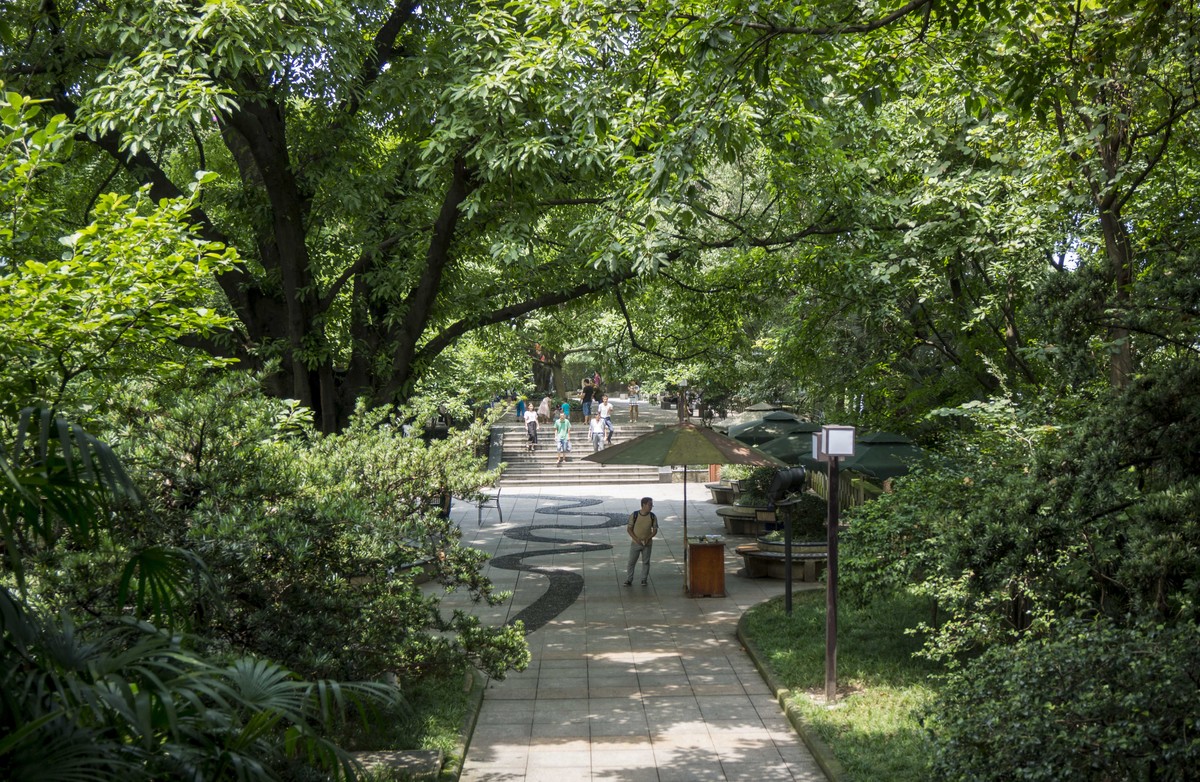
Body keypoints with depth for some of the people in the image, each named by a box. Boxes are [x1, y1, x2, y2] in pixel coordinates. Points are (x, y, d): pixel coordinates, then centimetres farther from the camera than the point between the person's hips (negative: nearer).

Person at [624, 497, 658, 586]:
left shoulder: (653, 516, -6)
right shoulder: (634, 515, -11)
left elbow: (655, 530, 1)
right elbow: (629, 529, -6)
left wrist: (648, 538, -15)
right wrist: (636, 539, -17)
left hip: (647, 544, 2)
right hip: (635, 543, -1)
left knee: (646, 562, 9)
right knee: (631, 562, 2)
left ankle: (644, 580, 21)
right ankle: (629, 580, 11)